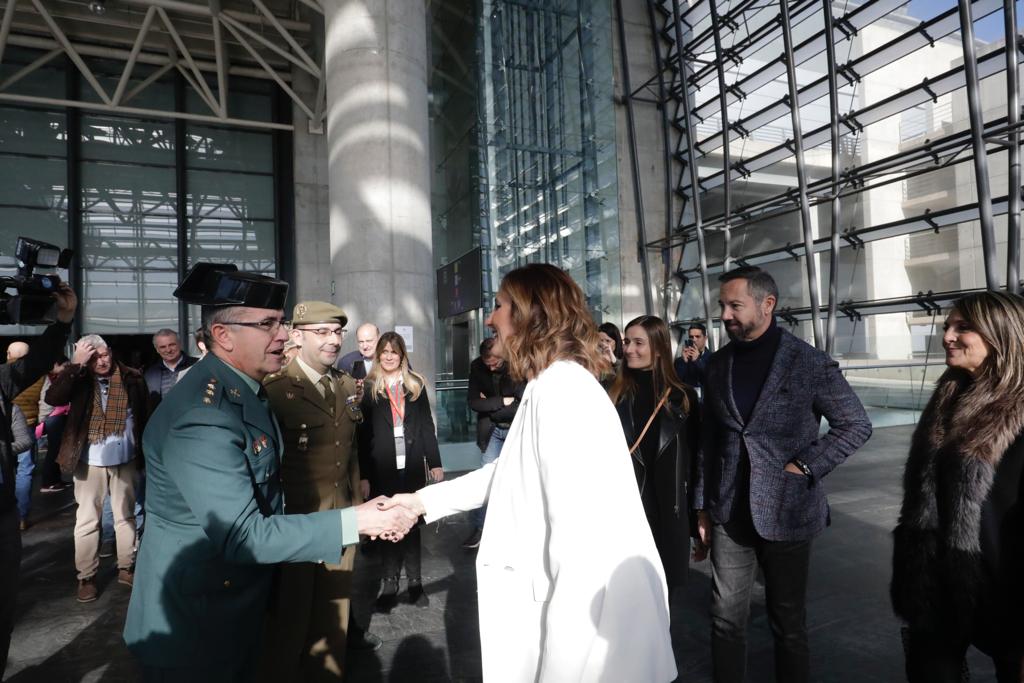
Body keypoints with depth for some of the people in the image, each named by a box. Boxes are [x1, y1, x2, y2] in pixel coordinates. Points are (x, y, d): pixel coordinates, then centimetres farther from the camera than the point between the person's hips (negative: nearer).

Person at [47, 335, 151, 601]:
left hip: (126, 460, 1)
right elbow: (52, 398, -23)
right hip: (90, 461, 0)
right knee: (87, 520, 7)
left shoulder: (131, 378, -5)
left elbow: (145, 415, -2)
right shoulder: (78, 379, -5)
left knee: (126, 516, 13)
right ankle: (86, 577, 19)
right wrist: (76, 365, -25)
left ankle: (126, 568, 26)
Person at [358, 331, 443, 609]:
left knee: (412, 523, 10)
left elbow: (427, 425, 6)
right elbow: (363, 433, -2)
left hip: (412, 465, 2)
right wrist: (363, 474, -6)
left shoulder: (415, 384, 6)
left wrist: (434, 461, 2)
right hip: (382, 468, -1)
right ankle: (388, 583, 19)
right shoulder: (369, 387, 1)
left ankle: (414, 582, 20)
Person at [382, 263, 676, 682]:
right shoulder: (551, 386, 10)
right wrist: (424, 500, 20)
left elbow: (577, 529, -26)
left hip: (588, 619, -9)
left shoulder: (561, 388, -22)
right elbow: (512, 473, 20)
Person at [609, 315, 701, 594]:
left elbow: (695, 464, 2)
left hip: (669, 516, 1)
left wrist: (699, 524, 3)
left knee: (663, 589, 13)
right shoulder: (614, 397, -1)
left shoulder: (683, 398, 0)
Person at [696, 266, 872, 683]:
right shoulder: (718, 365, 4)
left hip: (786, 510, -3)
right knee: (725, 617, 10)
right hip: (729, 512, 3)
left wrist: (805, 465, -12)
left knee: (788, 620, 14)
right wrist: (703, 505, 8)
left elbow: (857, 425, -1)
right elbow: (709, 440, 8)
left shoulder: (810, 363, -8)